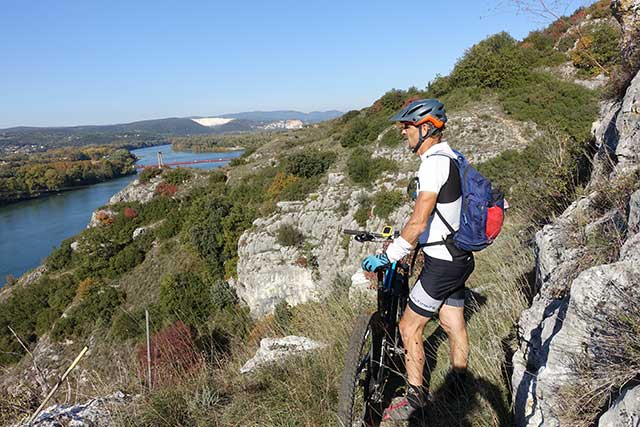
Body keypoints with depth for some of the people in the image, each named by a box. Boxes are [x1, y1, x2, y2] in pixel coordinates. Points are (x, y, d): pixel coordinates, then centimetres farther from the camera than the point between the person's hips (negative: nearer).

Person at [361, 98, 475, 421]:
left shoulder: (434, 163, -21)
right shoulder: (449, 158, 11)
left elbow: (418, 223, -28)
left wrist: (387, 256, -22)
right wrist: (402, 239, 23)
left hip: (441, 264, -9)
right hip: (459, 258, 10)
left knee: (409, 327, 4)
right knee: (454, 327, 19)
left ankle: (415, 398, 18)